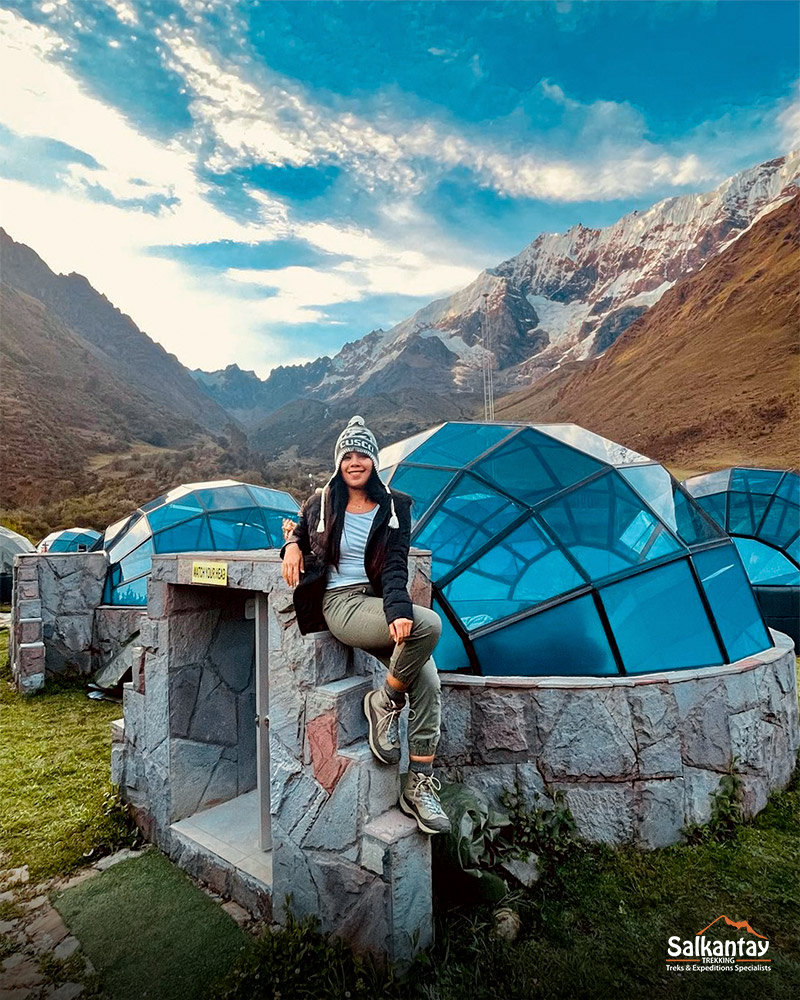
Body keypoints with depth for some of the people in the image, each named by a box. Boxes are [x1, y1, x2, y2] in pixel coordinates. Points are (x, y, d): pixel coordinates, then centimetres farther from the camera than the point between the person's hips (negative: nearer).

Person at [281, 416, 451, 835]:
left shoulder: (395, 507, 5)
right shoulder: (321, 503, 6)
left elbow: (395, 566, -6)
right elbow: (300, 530, 26)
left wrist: (398, 611, -24)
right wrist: (292, 546, 1)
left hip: (382, 602, 3)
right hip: (342, 604, -3)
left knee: (428, 683, -15)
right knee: (429, 624, -28)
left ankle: (419, 787, 1)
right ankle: (384, 703, -5)